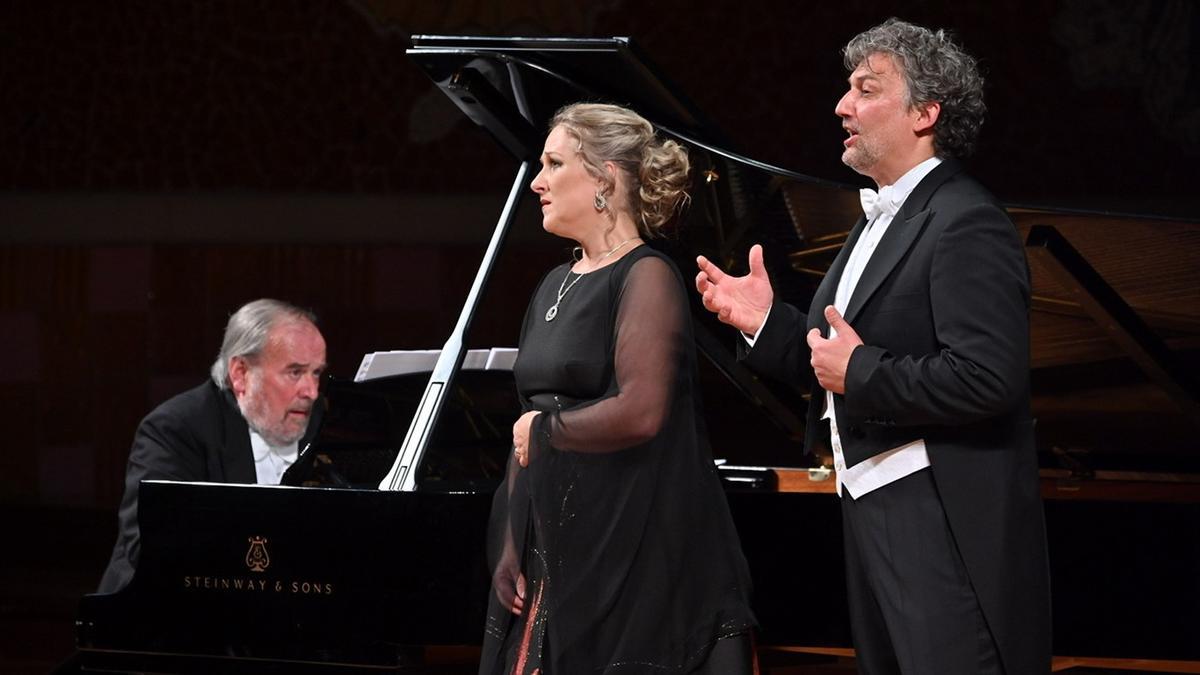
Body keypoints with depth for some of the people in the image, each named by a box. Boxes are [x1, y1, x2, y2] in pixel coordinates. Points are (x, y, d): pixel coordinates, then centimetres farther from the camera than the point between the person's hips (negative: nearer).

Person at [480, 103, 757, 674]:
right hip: (553, 558, 7)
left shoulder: (646, 277, -9)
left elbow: (640, 412, -22)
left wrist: (543, 428, -6)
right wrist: (511, 549, 8)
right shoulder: (556, 286, 16)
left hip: (628, 560, -7)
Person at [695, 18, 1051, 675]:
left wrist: (859, 373, -20)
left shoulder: (967, 224, -16)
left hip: (942, 531, -11)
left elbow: (988, 379, -27)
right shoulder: (879, 221, 17)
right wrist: (765, 321, 4)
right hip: (872, 516, 11)